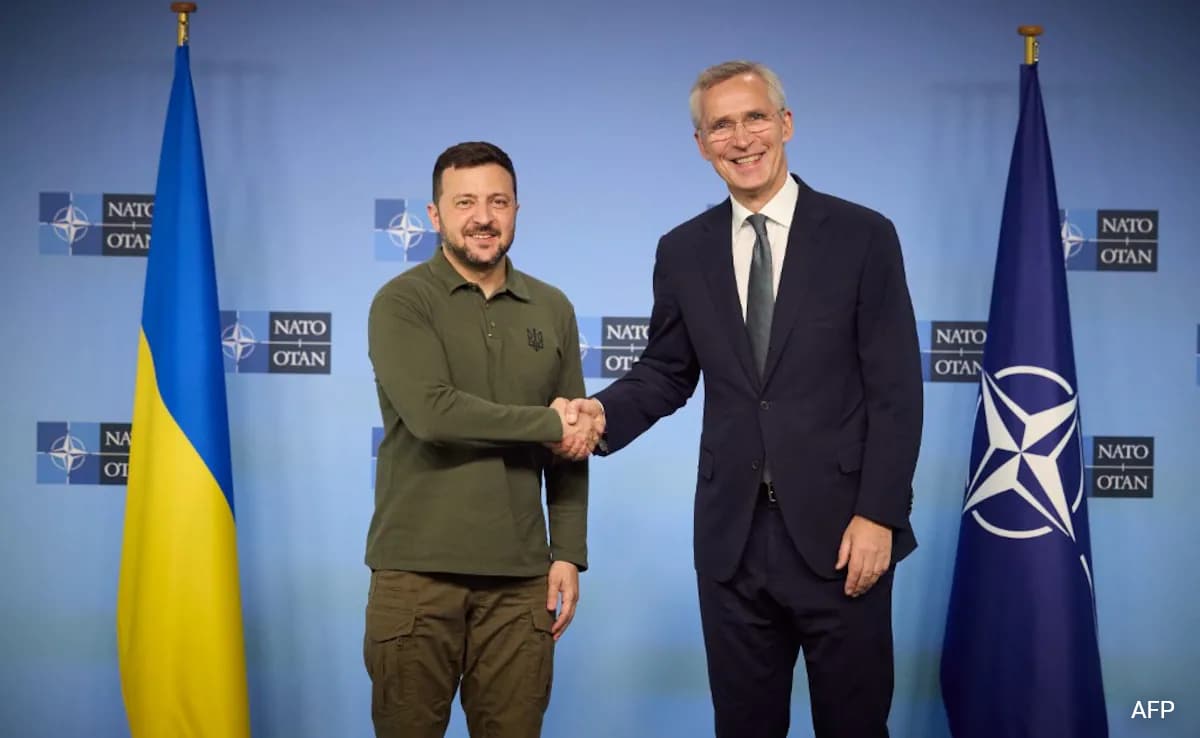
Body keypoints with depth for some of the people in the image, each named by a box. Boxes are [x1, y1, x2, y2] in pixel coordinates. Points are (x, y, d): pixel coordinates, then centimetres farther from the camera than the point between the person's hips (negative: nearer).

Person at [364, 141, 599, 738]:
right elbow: (432, 413, -18)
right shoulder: (402, 302, -3)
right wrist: (547, 425, -9)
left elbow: (571, 445, 13)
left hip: (521, 576, 3)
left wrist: (569, 553, 6)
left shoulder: (553, 310, 11)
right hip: (417, 570, -3)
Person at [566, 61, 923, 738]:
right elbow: (667, 372, 12)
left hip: (838, 530, -2)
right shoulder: (683, 251, 7)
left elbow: (896, 391, -5)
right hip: (733, 536, 3)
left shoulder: (862, 236, -3)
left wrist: (879, 515, -11)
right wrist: (604, 411, -8)